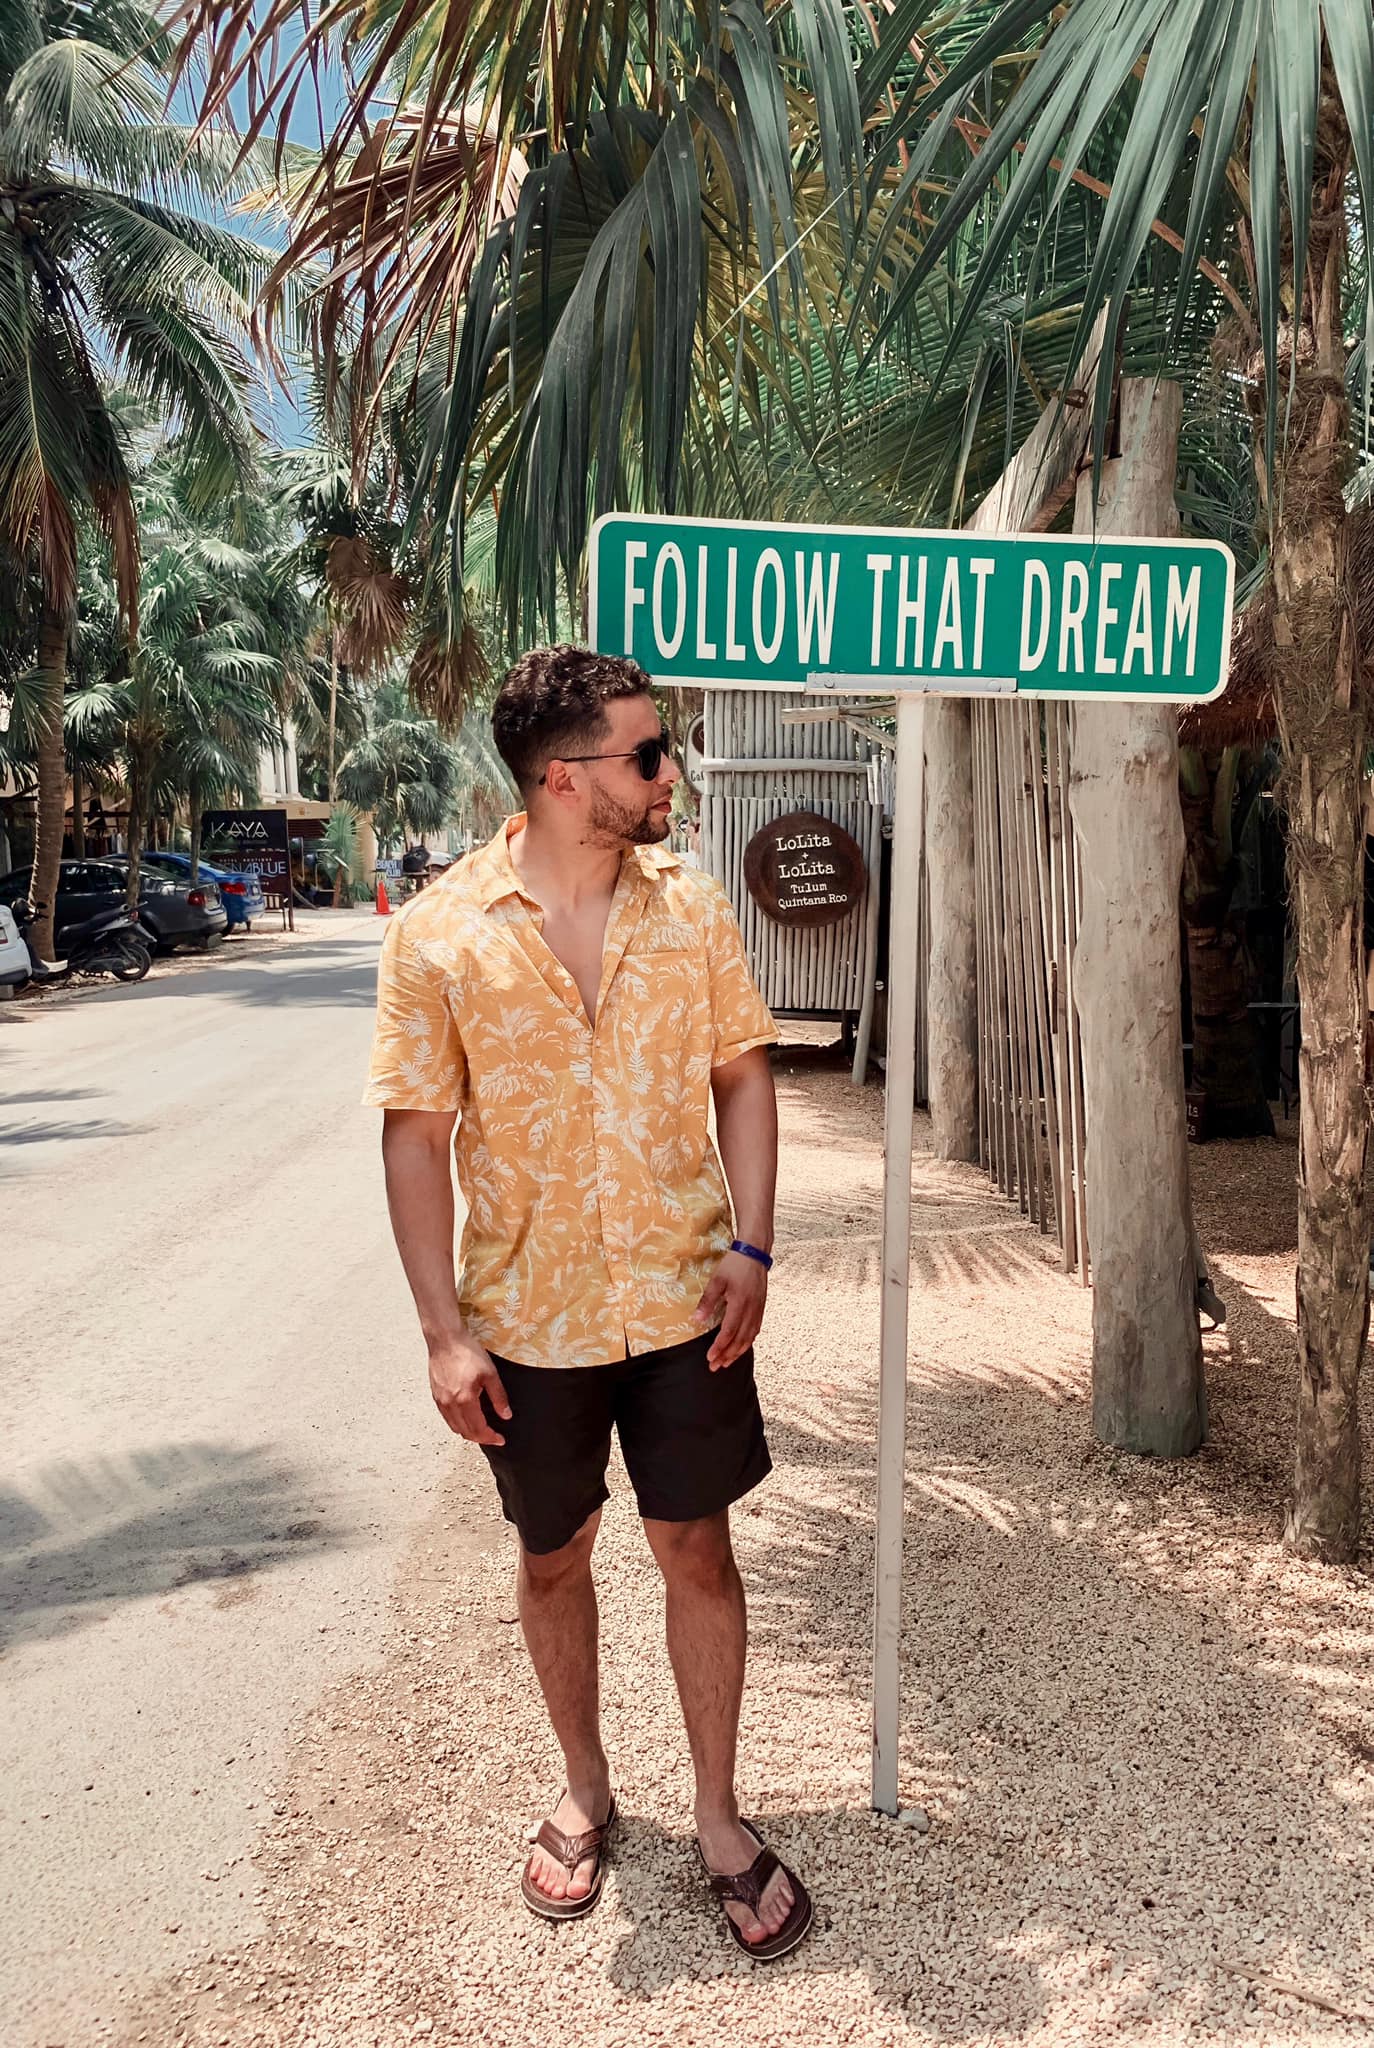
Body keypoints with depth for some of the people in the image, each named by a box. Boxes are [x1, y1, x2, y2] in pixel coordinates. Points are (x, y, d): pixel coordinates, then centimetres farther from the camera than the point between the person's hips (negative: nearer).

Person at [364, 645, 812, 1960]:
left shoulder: (690, 906, -3)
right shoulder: (440, 934, -10)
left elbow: (742, 1075, 4)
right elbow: (416, 1135, -7)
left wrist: (750, 1247, -7)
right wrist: (444, 1330, -10)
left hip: (684, 1304, 1)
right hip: (530, 1319, -1)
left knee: (697, 1553, 9)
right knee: (553, 1559, 16)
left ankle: (719, 1820, 30)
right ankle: (584, 1795, 40)